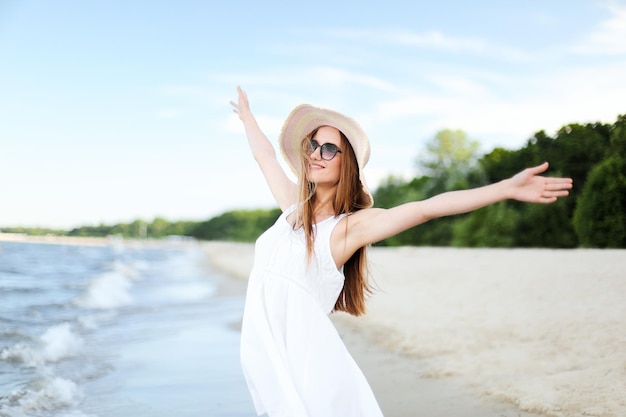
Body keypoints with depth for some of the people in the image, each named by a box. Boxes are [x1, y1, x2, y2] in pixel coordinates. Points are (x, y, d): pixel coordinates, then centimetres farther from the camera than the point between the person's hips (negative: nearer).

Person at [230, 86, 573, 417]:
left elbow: (426, 209, -17)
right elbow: (264, 155, 25)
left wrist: (507, 188, -24)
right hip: (262, 352, 5)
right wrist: (246, 114, 41)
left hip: (304, 352, -5)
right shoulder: (293, 205, 9)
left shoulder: (351, 225, -8)